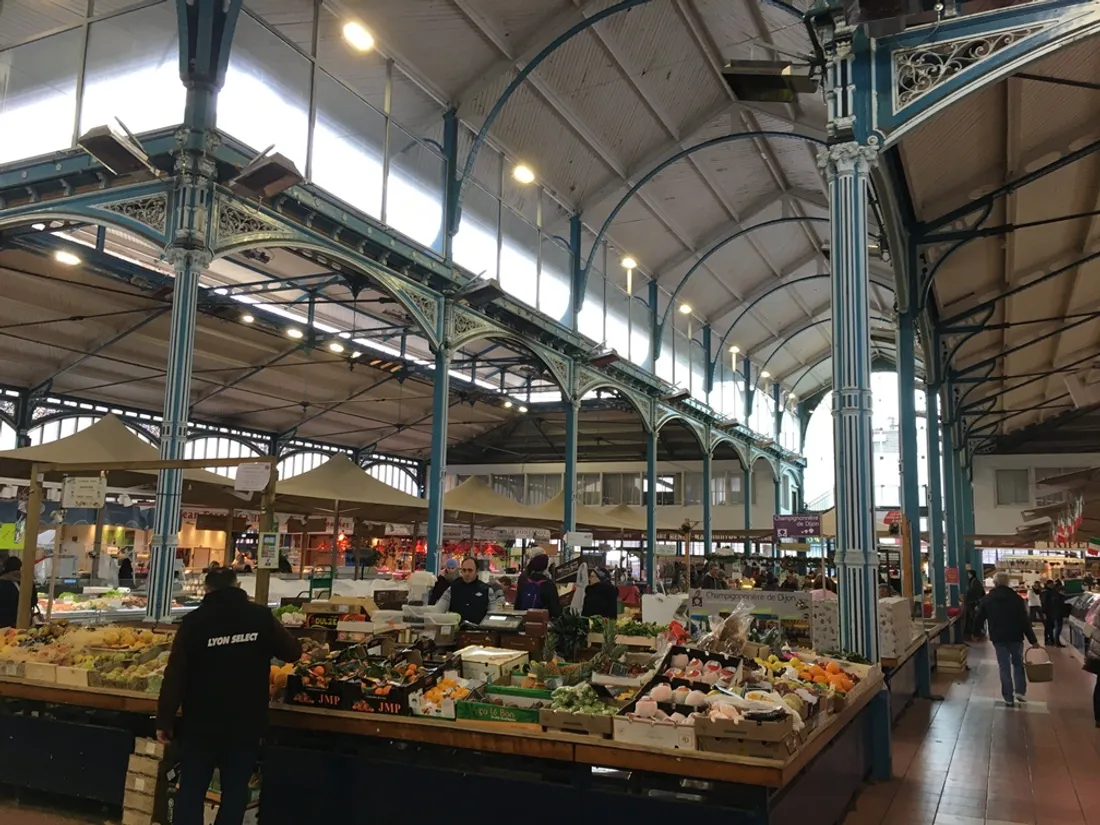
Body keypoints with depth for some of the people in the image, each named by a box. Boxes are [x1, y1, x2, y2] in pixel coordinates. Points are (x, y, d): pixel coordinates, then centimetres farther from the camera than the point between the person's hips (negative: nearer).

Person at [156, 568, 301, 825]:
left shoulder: (194, 621, -8)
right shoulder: (261, 616, -5)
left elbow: (175, 676, -9)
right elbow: (292, 652, 7)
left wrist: (164, 720, 0)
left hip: (201, 723, -1)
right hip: (246, 723, 1)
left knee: (191, 790, 11)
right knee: (235, 790, 12)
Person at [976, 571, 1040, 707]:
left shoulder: (986, 599, -1)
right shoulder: (1016, 598, -5)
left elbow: (979, 619, 4)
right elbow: (1025, 621, -8)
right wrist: (1033, 640, -3)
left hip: (998, 638, 0)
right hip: (1015, 637, 0)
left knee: (1004, 667, 5)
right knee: (1018, 663, 18)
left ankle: (1009, 698, 4)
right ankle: (1020, 692, 5)